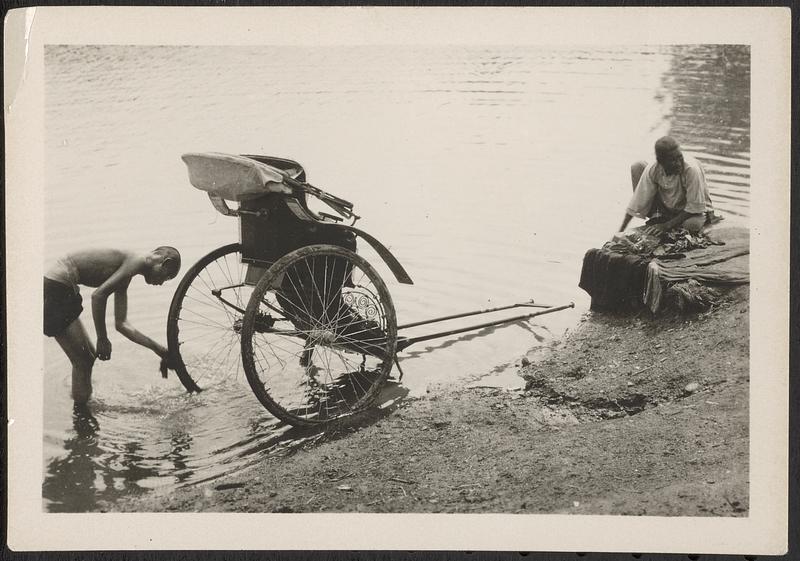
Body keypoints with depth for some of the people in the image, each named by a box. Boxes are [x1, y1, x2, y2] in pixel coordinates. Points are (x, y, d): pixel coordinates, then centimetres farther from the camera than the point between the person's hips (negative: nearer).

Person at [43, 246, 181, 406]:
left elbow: (121, 324, 21)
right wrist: (103, 339, -13)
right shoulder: (137, 261, -11)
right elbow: (98, 295, -22)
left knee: (88, 354, 19)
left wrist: (158, 349, 23)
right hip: (55, 291, -10)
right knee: (83, 360, -2)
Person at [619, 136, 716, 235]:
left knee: (692, 226, -41)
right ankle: (655, 219, -6)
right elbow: (636, 204, -15)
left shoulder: (692, 170, -33)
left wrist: (667, 225, -27)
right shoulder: (652, 170, -22)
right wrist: (620, 232, -19)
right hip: (667, 208, 3)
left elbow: (695, 207, -25)